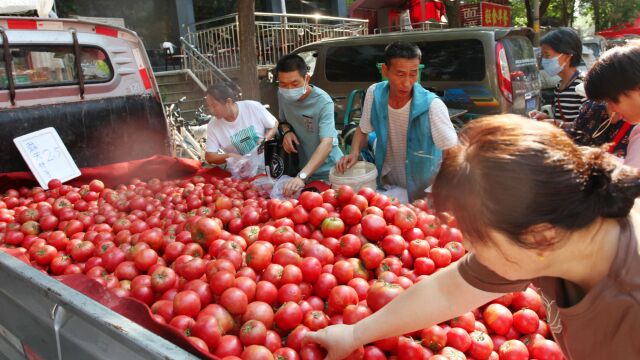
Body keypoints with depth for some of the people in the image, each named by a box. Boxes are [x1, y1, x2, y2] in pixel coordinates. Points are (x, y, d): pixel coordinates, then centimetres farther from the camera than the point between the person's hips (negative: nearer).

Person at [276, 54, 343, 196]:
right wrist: (287, 131, -13)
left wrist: (302, 176, -47)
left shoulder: (323, 102, -25)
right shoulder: (282, 94, -8)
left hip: (327, 171, -5)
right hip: (303, 167, 5)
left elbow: (326, 144, -35)